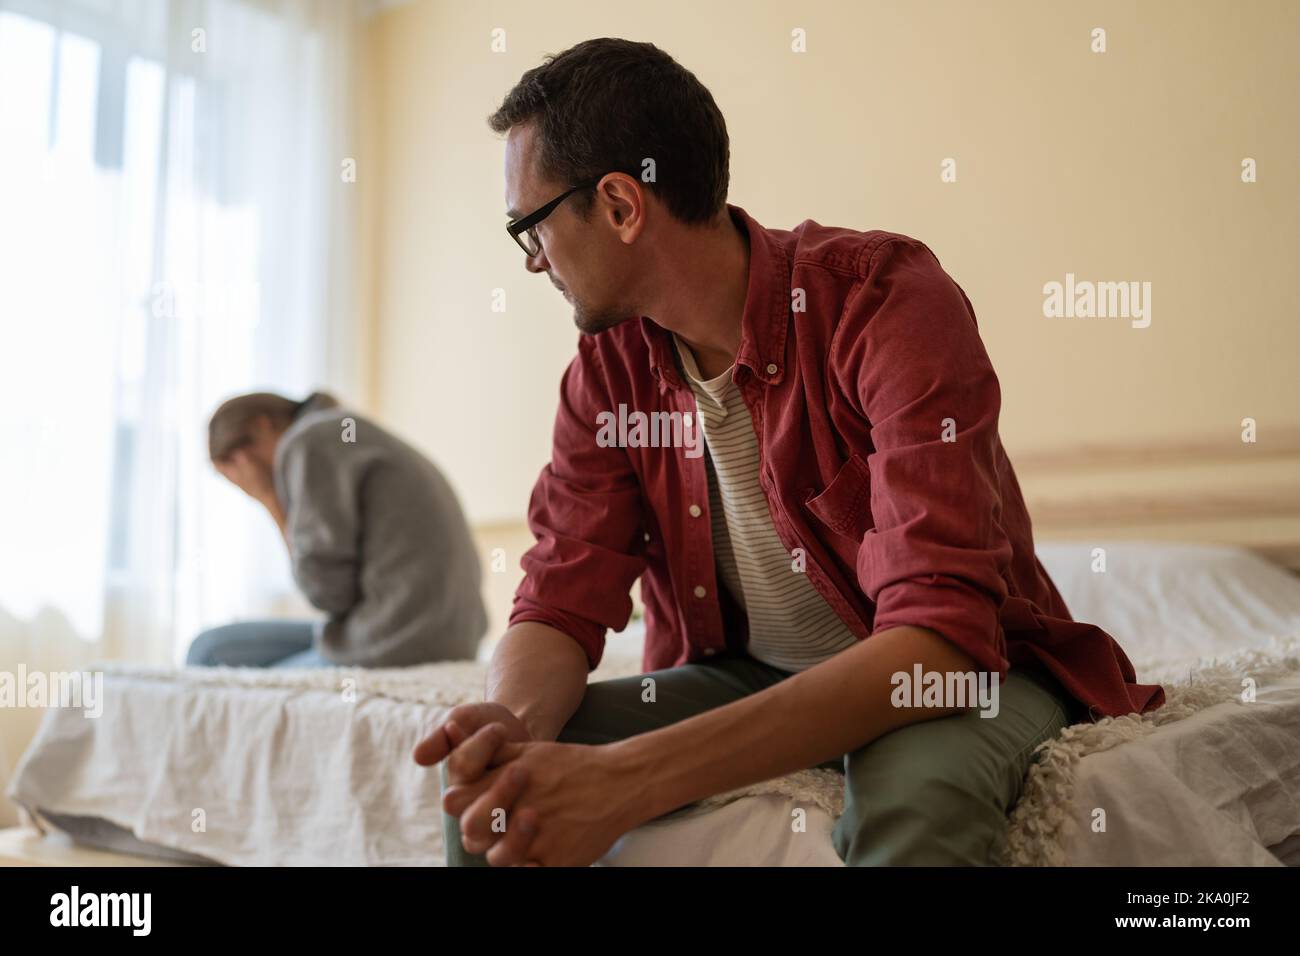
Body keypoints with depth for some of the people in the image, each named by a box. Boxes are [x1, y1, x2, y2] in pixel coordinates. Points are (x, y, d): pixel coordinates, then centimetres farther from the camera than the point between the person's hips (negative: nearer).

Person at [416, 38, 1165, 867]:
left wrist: (630, 778, -41)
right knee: (491, 771, -14)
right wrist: (513, 720, -31)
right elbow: (562, 604, -6)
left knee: (916, 795, -38)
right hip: (743, 677, 5)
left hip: (962, 673, -4)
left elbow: (941, 635, -34)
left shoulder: (888, 301, -24)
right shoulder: (609, 364, -5)